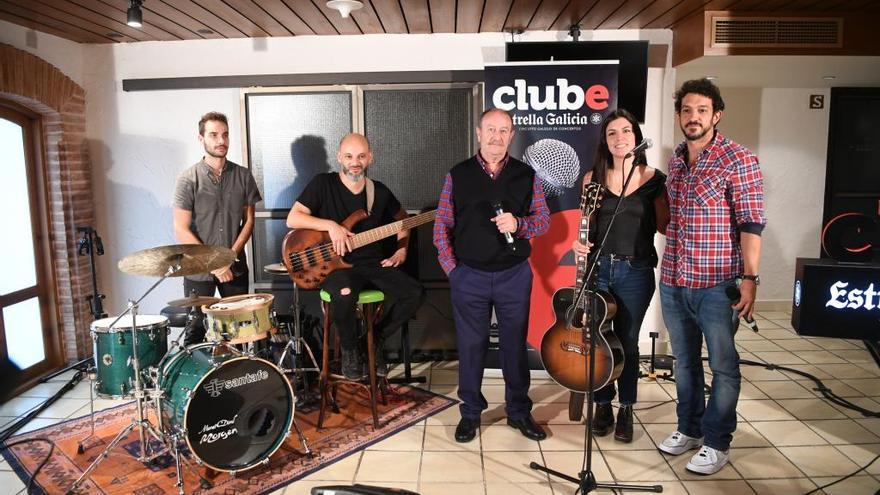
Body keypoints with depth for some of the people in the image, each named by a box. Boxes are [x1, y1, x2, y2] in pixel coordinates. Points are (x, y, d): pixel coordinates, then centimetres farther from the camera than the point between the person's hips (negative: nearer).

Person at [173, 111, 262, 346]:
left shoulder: (243, 176, 3)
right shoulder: (188, 179, -7)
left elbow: (248, 220, 6)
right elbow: (181, 231, -10)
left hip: (235, 268, 3)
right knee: (196, 331, 5)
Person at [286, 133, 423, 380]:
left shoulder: (380, 191, 8)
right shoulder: (323, 183, -4)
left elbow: (402, 218, 24)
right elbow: (292, 219, -9)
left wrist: (402, 250, 10)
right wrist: (330, 225, -20)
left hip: (373, 263, 4)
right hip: (335, 265, -4)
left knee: (414, 293, -17)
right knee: (345, 293, -38)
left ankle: (375, 339, 8)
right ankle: (350, 351, -7)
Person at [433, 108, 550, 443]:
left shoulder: (526, 175, 4)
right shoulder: (458, 175, 3)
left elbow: (544, 221, 3)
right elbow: (441, 225, 4)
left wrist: (518, 223, -17)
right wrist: (451, 267, -4)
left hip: (514, 275, 1)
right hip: (469, 275, 0)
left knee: (515, 344, 9)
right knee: (470, 345, 8)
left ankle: (519, 411, 26)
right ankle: (470, 412, 24)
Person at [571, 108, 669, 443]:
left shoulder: (653, 179, 0)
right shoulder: (594, 178, 3)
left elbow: (665, 225, 4)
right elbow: (587, 225, 8)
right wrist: (579, 244, -12)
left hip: (635, 272, -1)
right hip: (597, 267, 1)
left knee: (627, 341, 8)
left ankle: (626, 410, 26)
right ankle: (603, 406, 27)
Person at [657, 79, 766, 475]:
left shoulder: (739, 160, -8)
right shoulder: (675, 160, 10)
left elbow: (751, 224, -12)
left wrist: (749, 278, -18)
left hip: (717, 284, -6)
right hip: (673, 282, 6)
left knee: (723, 366, 7)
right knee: (684, 361, 17)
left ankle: (717, 442, 21)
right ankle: (689, 428, 33)